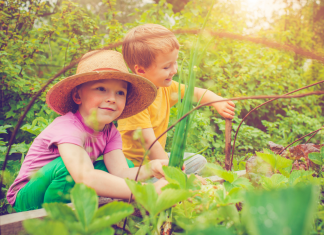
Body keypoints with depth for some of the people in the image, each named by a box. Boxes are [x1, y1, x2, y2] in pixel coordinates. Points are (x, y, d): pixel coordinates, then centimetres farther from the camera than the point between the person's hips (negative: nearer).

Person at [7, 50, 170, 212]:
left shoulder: (110, 132, -6)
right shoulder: (68, 127, -30)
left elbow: (122, 172, -20)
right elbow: (84, 177, -47)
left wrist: (149, 168, -40)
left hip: (69, 193, 7)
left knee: (128, 164, -5)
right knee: (69, 165, -35)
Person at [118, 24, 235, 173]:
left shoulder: (166, 87, -1)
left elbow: (197, 93, 11)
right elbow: (149, 142, -30)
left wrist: (217, 102, -10)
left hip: (157, 157, 9)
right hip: (135, 164, -9)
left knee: (199, 162, 8)